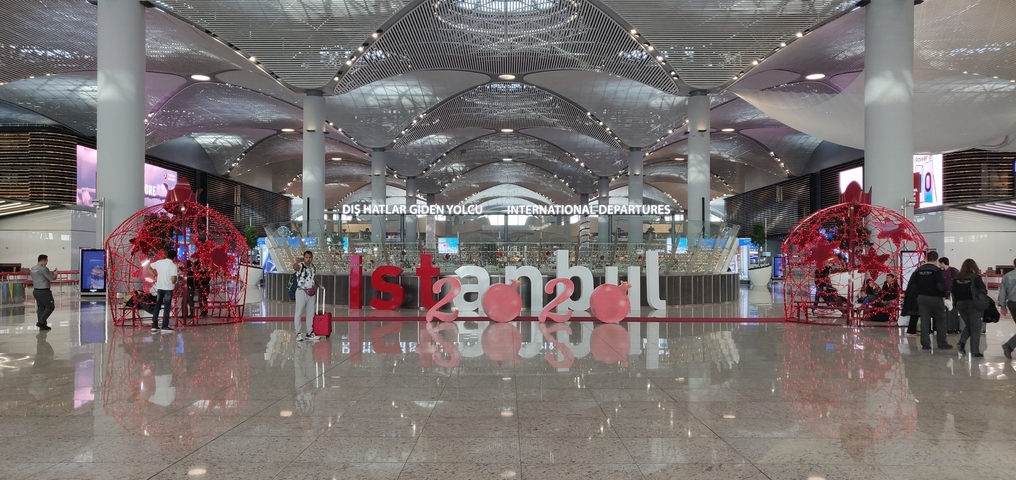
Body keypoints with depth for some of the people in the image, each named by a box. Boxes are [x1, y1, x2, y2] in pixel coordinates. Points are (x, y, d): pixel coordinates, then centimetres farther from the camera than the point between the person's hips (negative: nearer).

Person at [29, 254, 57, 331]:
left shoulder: (32, 269, 10)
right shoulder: (44, 269, -17)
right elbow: (51, 279, -12)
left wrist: (49, 273, 17)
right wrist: (55, 275, 9)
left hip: (36, 291, 9)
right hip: (44, 291, -9)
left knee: (40, 308, 10)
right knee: (50, 307, 1)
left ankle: (42, 326, 11)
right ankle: (41, 322, -7)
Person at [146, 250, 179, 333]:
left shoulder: (159, 262, 3)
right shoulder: (173, 266, -13)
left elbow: (149, 267, 14)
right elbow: (173, 280, -19)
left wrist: (155, 276, 13)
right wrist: (177, 275, 1)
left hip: (159, 287, 5)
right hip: (168, 288, -5)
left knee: (157, 306, 13)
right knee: (167, 307, 3)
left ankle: (154, 326, 13)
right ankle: (165, 327, 4)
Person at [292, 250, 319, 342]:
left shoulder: (313, 267, 8)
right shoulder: (301, 266, -13)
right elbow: (295, 267, -38)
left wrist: (317, 286, 8)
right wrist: (296, 263, -61)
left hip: (311, 292, 6)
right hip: (302, 292, -6)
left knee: (310, 313, 11)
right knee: (299, 313, -2)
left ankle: (309, 333, 20)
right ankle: (299, 333, 4)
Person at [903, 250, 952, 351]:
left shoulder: (918, 270, 5)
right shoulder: (937, 270, -11)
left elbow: (911, 285, 5)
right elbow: (941, 285, -19)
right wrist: (943, 295, -7)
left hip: (921, 298, 4)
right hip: (935, 298, -4)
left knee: (924, 321, 5)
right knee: (940, 320, 7)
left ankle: (925, 344, 3)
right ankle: (942, 343, 9)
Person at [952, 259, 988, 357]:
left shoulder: (956, 278, 3)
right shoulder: (975, 277, -11)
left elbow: (953, 292, 5)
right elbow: (983, 291, -12)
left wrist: (955, 304, 13)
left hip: (960, 304, 4)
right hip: (973, 304, -4)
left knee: (968, 325, 21)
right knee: (975, 328, 4)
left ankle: (962, 342, 0)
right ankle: (975, 351, 4)